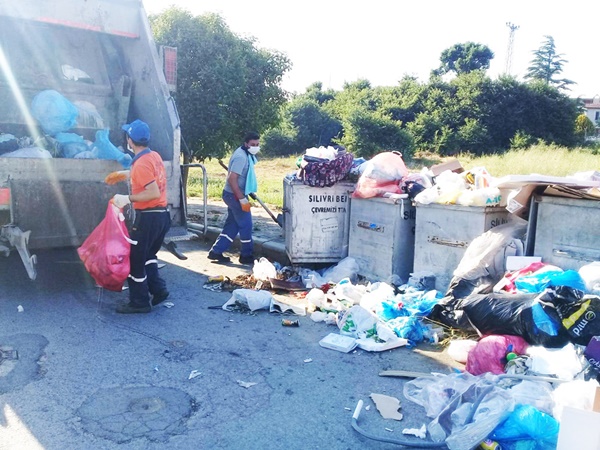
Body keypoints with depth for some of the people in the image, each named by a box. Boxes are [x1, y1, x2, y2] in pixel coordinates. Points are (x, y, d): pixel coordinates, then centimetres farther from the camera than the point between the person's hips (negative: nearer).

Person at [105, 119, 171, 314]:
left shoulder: (141, 164, -20)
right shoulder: (154, 156, 7)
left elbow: (153, 193, -25)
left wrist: (127, 199, -17)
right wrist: (126, 174, 33)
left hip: (148, 217, -9)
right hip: (162, 215, 9)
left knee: (135, 259, 4)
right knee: (148, 255, 24)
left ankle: (139, 302, 12)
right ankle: (158, 289, 21)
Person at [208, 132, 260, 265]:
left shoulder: (246, 154, 10)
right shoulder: (241, 157, -22)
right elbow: (232, 179, -28)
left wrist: (249, 192, 27)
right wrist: (243, 199, -27)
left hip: (234, 195, 10)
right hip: (235, 196, -10)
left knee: (232, 225, 14)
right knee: (246, 225, 0)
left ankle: (216, 251, 19)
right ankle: (246, 256, 13)